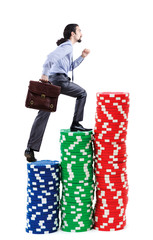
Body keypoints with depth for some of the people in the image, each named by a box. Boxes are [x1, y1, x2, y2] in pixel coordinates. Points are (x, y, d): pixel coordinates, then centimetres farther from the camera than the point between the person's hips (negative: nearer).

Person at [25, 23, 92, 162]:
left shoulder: (67, 47, 30)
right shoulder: (67, 46, -2)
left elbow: (69, 67, 39)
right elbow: (52, 57, -19)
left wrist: (82, 57, 31)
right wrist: (45, 74, -24)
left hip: (50, 80, 9)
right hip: (59, 79, -9)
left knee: (42, 115, 2)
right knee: (82, 93, 11)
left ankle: (30, 149, -2)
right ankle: (75, 124, 9)